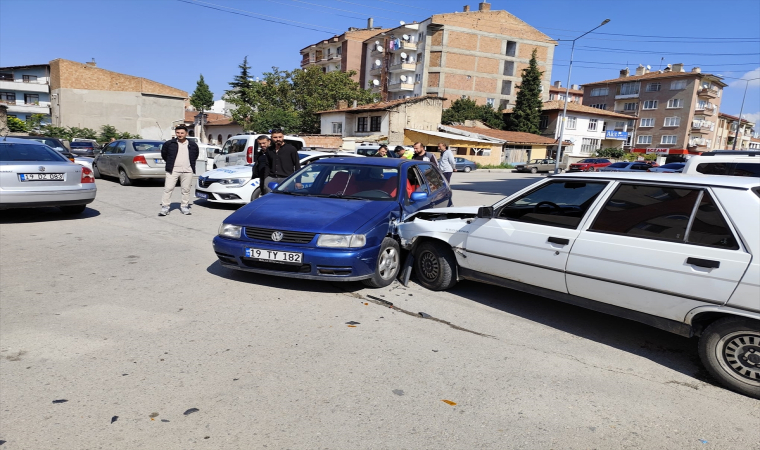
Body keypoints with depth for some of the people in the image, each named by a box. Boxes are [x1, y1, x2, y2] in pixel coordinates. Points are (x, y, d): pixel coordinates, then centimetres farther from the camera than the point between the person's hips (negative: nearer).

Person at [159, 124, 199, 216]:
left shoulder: (192, 145, 7)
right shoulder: (169, 144, 3)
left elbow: (196, 155, 22)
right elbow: (163, 154, 15)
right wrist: (169, 163, 13)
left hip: (187, 171, 1)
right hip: (172, 170, -1)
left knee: (186, 190, 5)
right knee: (168, 188, -5)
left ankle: (184, 206, 16)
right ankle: (165, 207, 0)